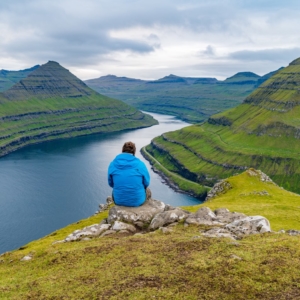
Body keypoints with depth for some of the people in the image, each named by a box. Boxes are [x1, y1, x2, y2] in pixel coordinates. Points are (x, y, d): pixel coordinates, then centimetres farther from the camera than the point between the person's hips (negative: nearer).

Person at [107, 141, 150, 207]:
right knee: (147, 191, 34)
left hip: (119, 200, 2)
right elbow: (146, 183, -1)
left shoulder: (113, 164, -8)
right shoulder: (140, 164, -13)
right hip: (137, 200, -1)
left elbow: (111, 183, 3)